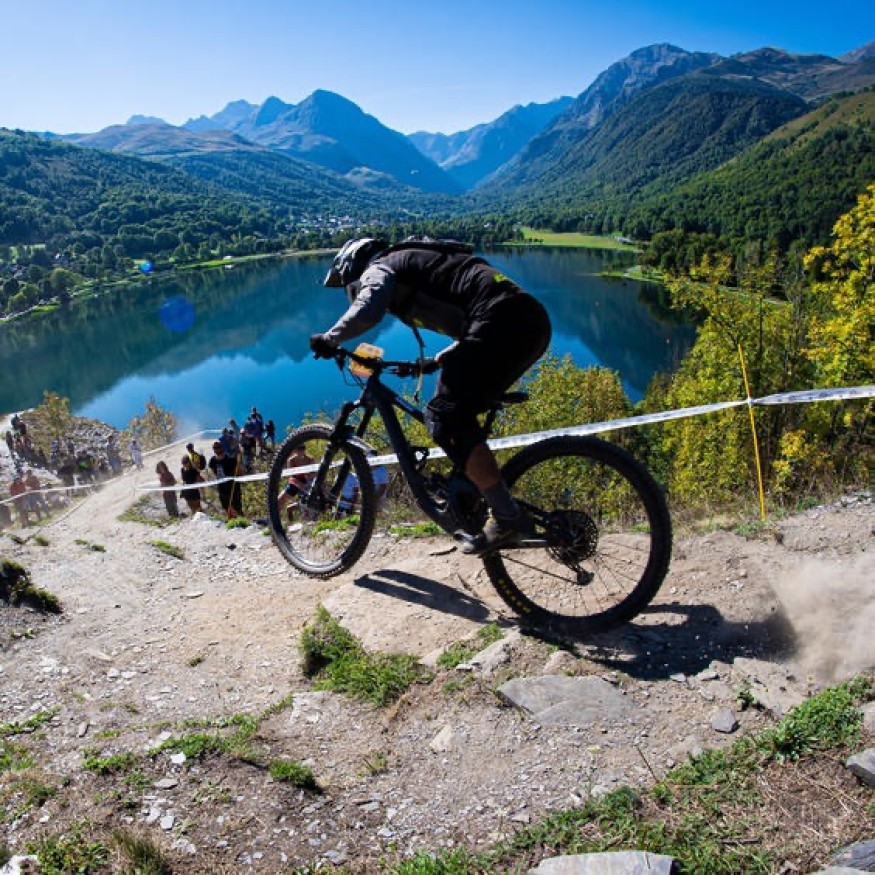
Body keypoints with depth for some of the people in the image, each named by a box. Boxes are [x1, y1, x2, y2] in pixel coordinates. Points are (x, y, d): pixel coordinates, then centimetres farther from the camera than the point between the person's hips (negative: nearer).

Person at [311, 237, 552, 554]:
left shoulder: (378, 269, 7)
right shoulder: (414, 265, 33)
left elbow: (368, 311, -17)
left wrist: (329, 339, -1)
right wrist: (438, 361, 38)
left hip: (503, 322, -10)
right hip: (533, 320, 10)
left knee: (444, 418, -8)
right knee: (458, 413, 18)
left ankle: (508, 518, -9)